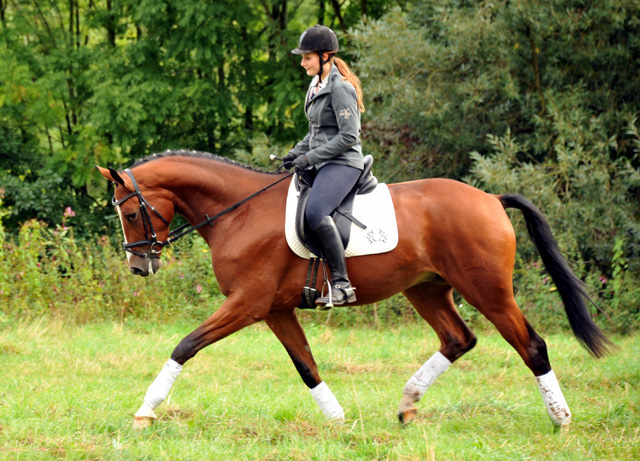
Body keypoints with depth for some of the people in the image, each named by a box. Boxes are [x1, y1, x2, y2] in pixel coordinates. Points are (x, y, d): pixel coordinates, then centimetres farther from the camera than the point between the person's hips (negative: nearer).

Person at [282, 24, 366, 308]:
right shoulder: (317, 86, 16)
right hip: (321, 165, 11)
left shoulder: (340, 88, -13)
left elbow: (348, 136, -19)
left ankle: (342, 284, -34)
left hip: (342, 163, -11)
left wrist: (310, 157, -17)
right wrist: (296, 153, 10)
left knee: (315, 212, -33)